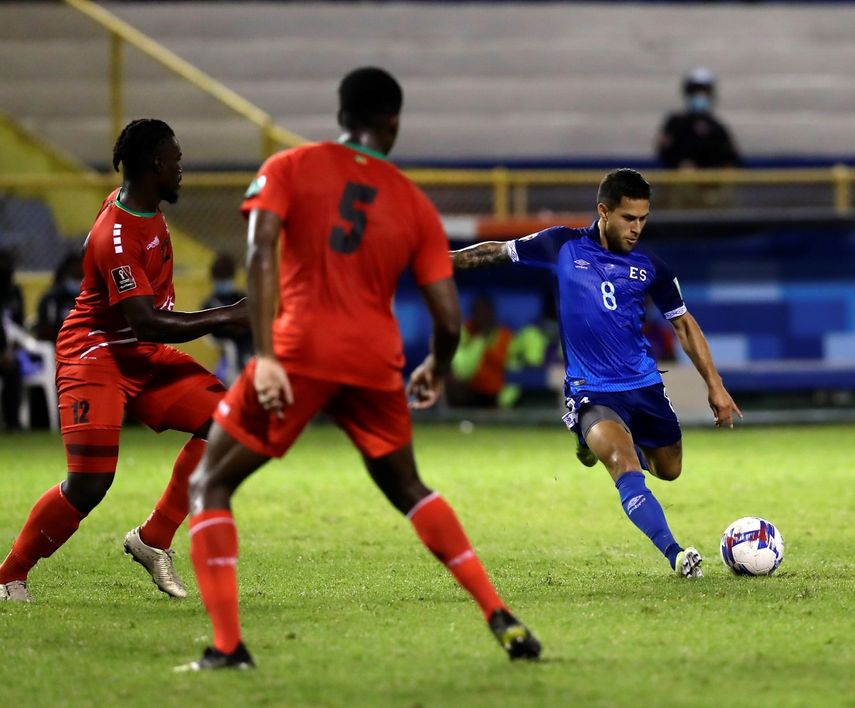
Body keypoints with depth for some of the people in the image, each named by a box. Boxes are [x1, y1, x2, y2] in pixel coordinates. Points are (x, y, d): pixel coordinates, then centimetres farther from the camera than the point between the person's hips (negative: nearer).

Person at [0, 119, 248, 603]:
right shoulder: (115, 236, -25)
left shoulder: (149, 209, 5)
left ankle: (153, 540, 2)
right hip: (96, 357, -9)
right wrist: (227, 318, -26)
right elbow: (147, 323, -29)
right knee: (90, 482, -18)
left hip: (144, 356, 9)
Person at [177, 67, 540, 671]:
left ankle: (228, 646, -5)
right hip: (375, 364, 3)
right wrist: (436, 372, 29)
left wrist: (266, 355, -15)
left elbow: (261, 254, -11)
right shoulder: (415, 204, 13)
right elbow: (449, 318, 8)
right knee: (408, 489, 27)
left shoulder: (290, 168, 6)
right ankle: (503, 620, 18)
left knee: (209, 485, 10)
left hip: (300, 351, -3)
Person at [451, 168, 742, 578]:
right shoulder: (562, 246, -4)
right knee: (624, 464, -28)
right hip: (590, 391, -4)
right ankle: (675, 555, -36)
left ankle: (607, 443, 46)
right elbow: (495, 252, 8)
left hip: (644, 386, 4)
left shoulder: (649, 268, 2)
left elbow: (683, 325, 12)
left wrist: (715, 386, 8)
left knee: (669, 470, 15)